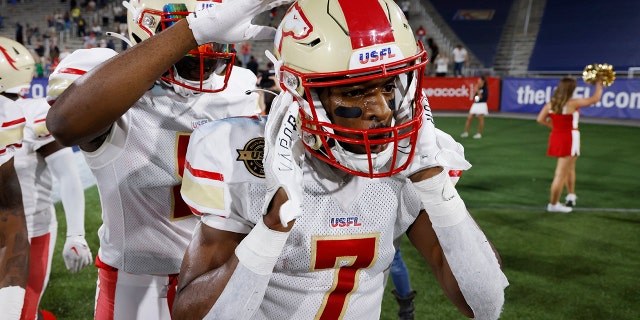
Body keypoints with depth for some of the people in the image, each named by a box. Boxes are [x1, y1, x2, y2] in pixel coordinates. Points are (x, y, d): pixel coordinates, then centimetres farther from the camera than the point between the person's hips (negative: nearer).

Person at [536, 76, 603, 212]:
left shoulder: (551, 103, -1)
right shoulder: (573, 103, -17)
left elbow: (540, 119, 0)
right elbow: (595, 98, -8)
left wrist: (553, 126, 8)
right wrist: (599, 84, 7)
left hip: (556, 137, 7)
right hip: (569, 139, -7)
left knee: (570, 167, 26)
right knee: (561, 174, -1)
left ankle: (571, 195, 35)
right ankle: (553, 204, 4)